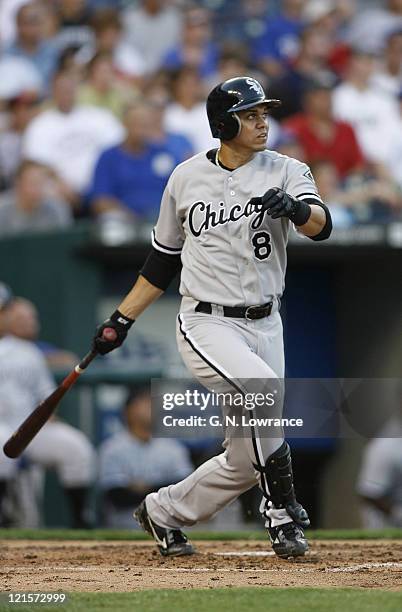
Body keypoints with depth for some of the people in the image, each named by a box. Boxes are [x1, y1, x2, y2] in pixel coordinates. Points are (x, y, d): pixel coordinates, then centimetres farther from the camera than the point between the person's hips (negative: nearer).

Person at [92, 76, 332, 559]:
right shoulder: (187, 178, 3)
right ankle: (282, 514, -19)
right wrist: (122, 319, 13)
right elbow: (163, 260, 15)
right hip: (205, 324, -2)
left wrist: (294, 207, -41)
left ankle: (163, 511, 27)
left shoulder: (286, 172, 0)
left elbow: (320, 226, -19)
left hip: (263, 326, 3)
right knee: (265, 389, -31)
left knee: (246, 459, 4)